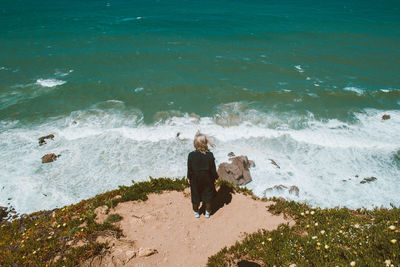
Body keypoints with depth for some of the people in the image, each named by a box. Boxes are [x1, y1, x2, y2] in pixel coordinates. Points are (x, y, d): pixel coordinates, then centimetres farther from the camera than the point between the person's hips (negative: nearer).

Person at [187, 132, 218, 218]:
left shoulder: (191, 155, -21)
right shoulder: (210, 155, -21)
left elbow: (189, 169, -10)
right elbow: (213, 169, -11)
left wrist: (189, 178, 8)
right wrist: (215, 177, 6)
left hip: (195, 180, 0)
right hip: (207, 180, 0)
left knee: (195, 196, 20)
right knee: (207, 195, 20)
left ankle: (196, 212, 38)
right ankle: (207, 212, 37)